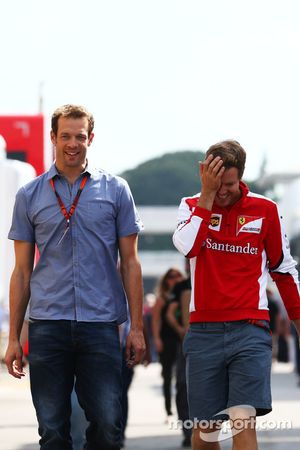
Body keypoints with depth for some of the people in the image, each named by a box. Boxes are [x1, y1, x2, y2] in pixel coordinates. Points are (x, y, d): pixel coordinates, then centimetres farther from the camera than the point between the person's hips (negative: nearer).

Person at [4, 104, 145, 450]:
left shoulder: (115, 190, 7)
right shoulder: (29, 196, 9)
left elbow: (129, 263, 8)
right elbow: (22, 271, 11)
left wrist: (136, 327, 1)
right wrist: (13, 337, 6)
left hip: (100, 323, -1)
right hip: (47, 326, 1)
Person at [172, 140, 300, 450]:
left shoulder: (264, 209, 4)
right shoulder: (192, 206, 6)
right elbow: (187, 246, -16)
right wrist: (207, 194, -15)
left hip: (250, 330, -1)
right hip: (204, 330, 1)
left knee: (244, 421, -15)